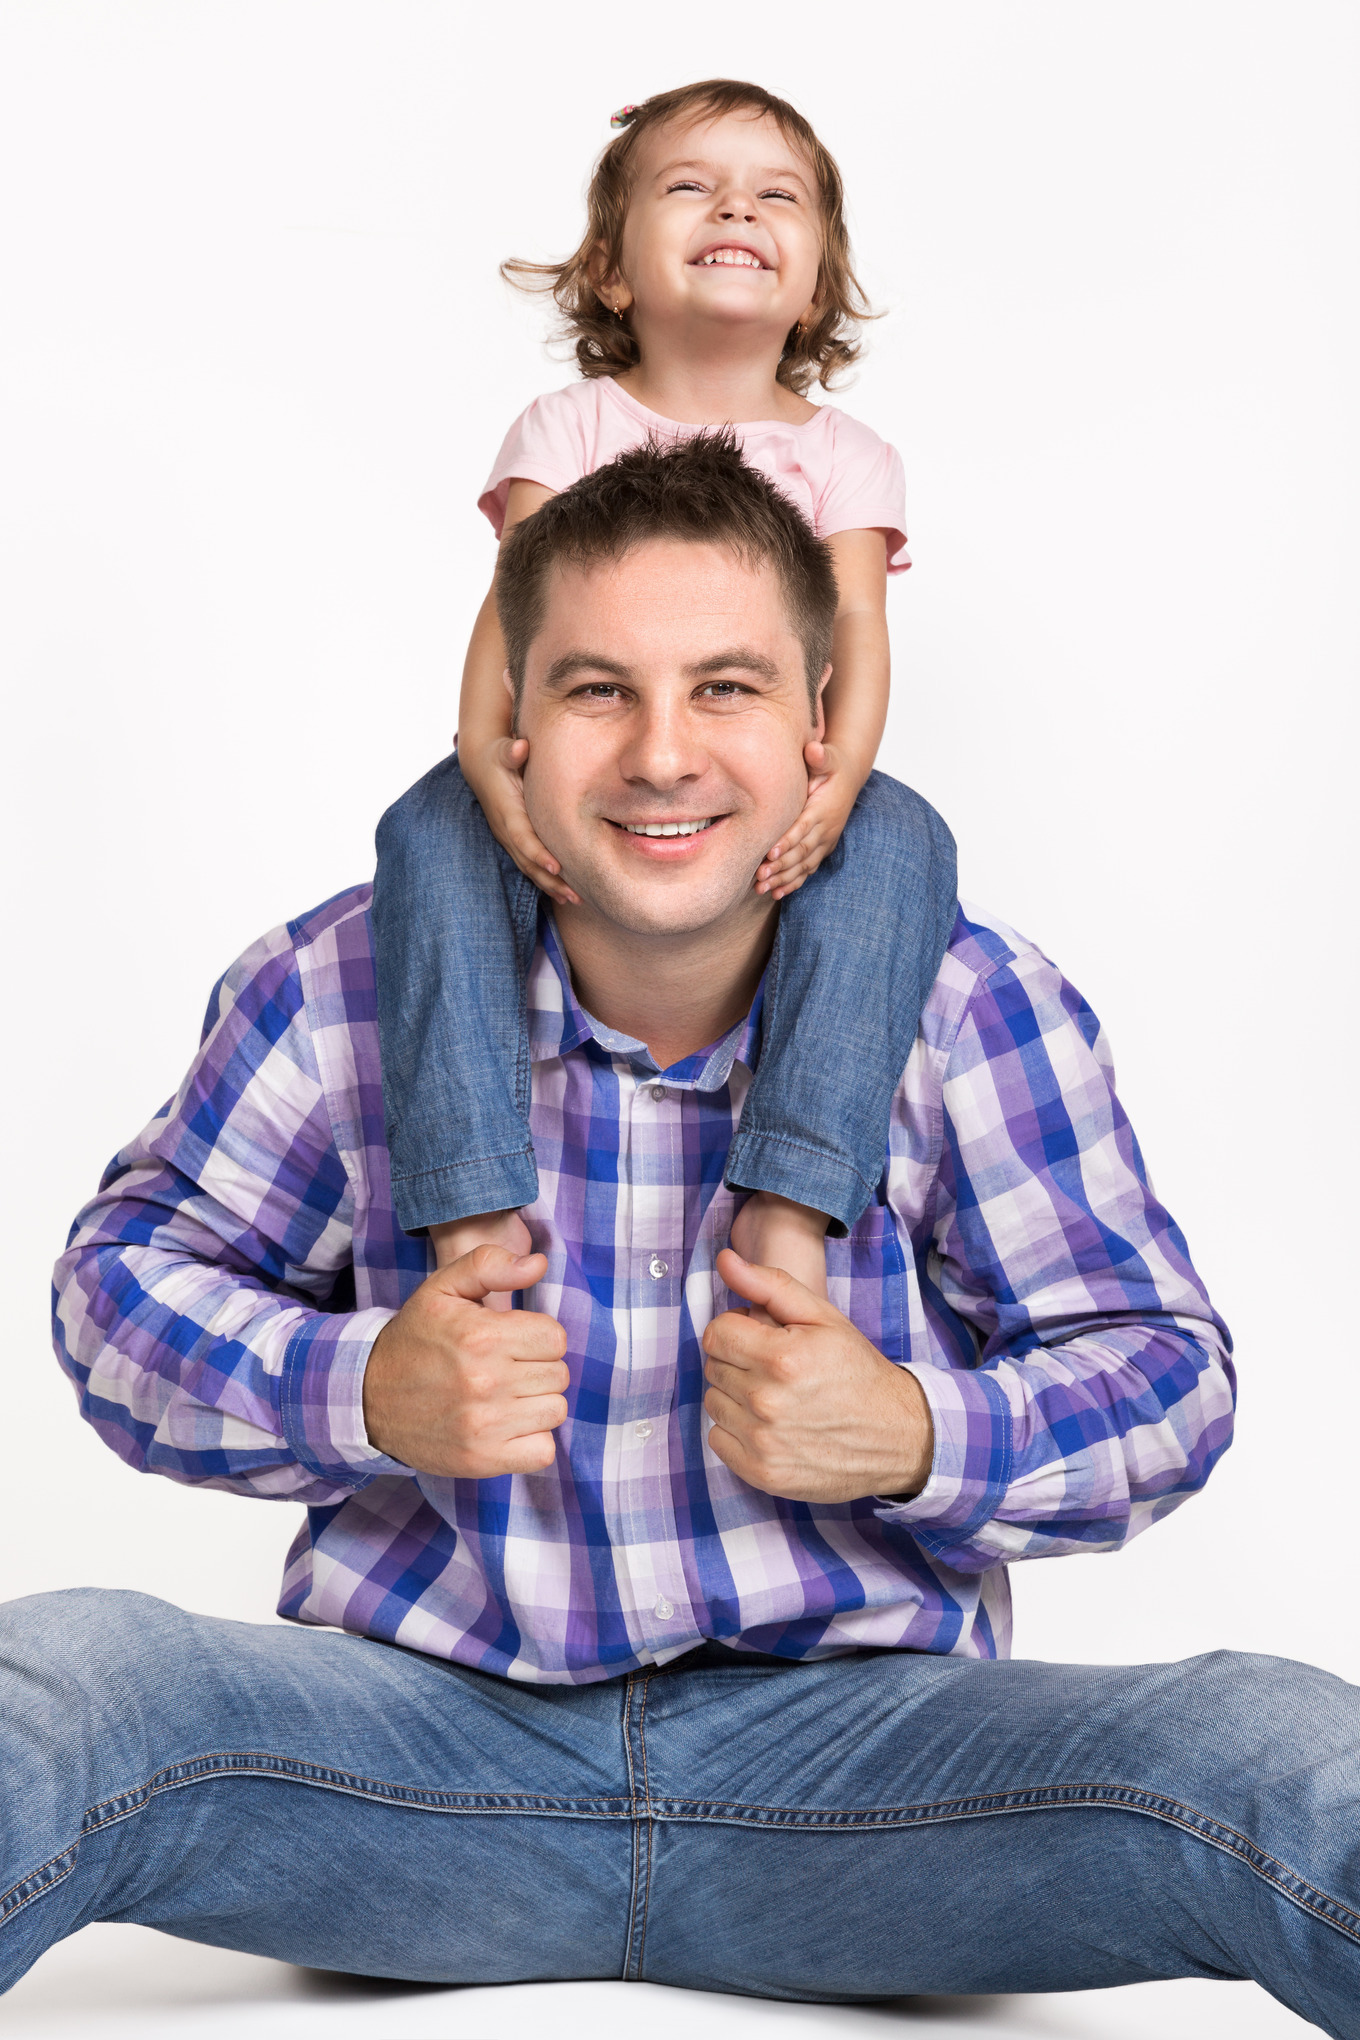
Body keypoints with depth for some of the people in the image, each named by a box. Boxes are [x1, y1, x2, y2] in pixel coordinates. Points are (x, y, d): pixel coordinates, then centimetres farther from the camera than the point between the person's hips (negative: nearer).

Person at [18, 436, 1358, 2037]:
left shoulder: (968, 1007, -2)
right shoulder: (345, 990, -2)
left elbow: (1162, 1374, 4)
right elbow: (125, 1276, 9)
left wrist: (915, 1435, -18)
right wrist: (363, 1392, -12)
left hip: (853, 1742, 0)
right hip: (428, 1728, 0)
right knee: (58, 1674, -29)